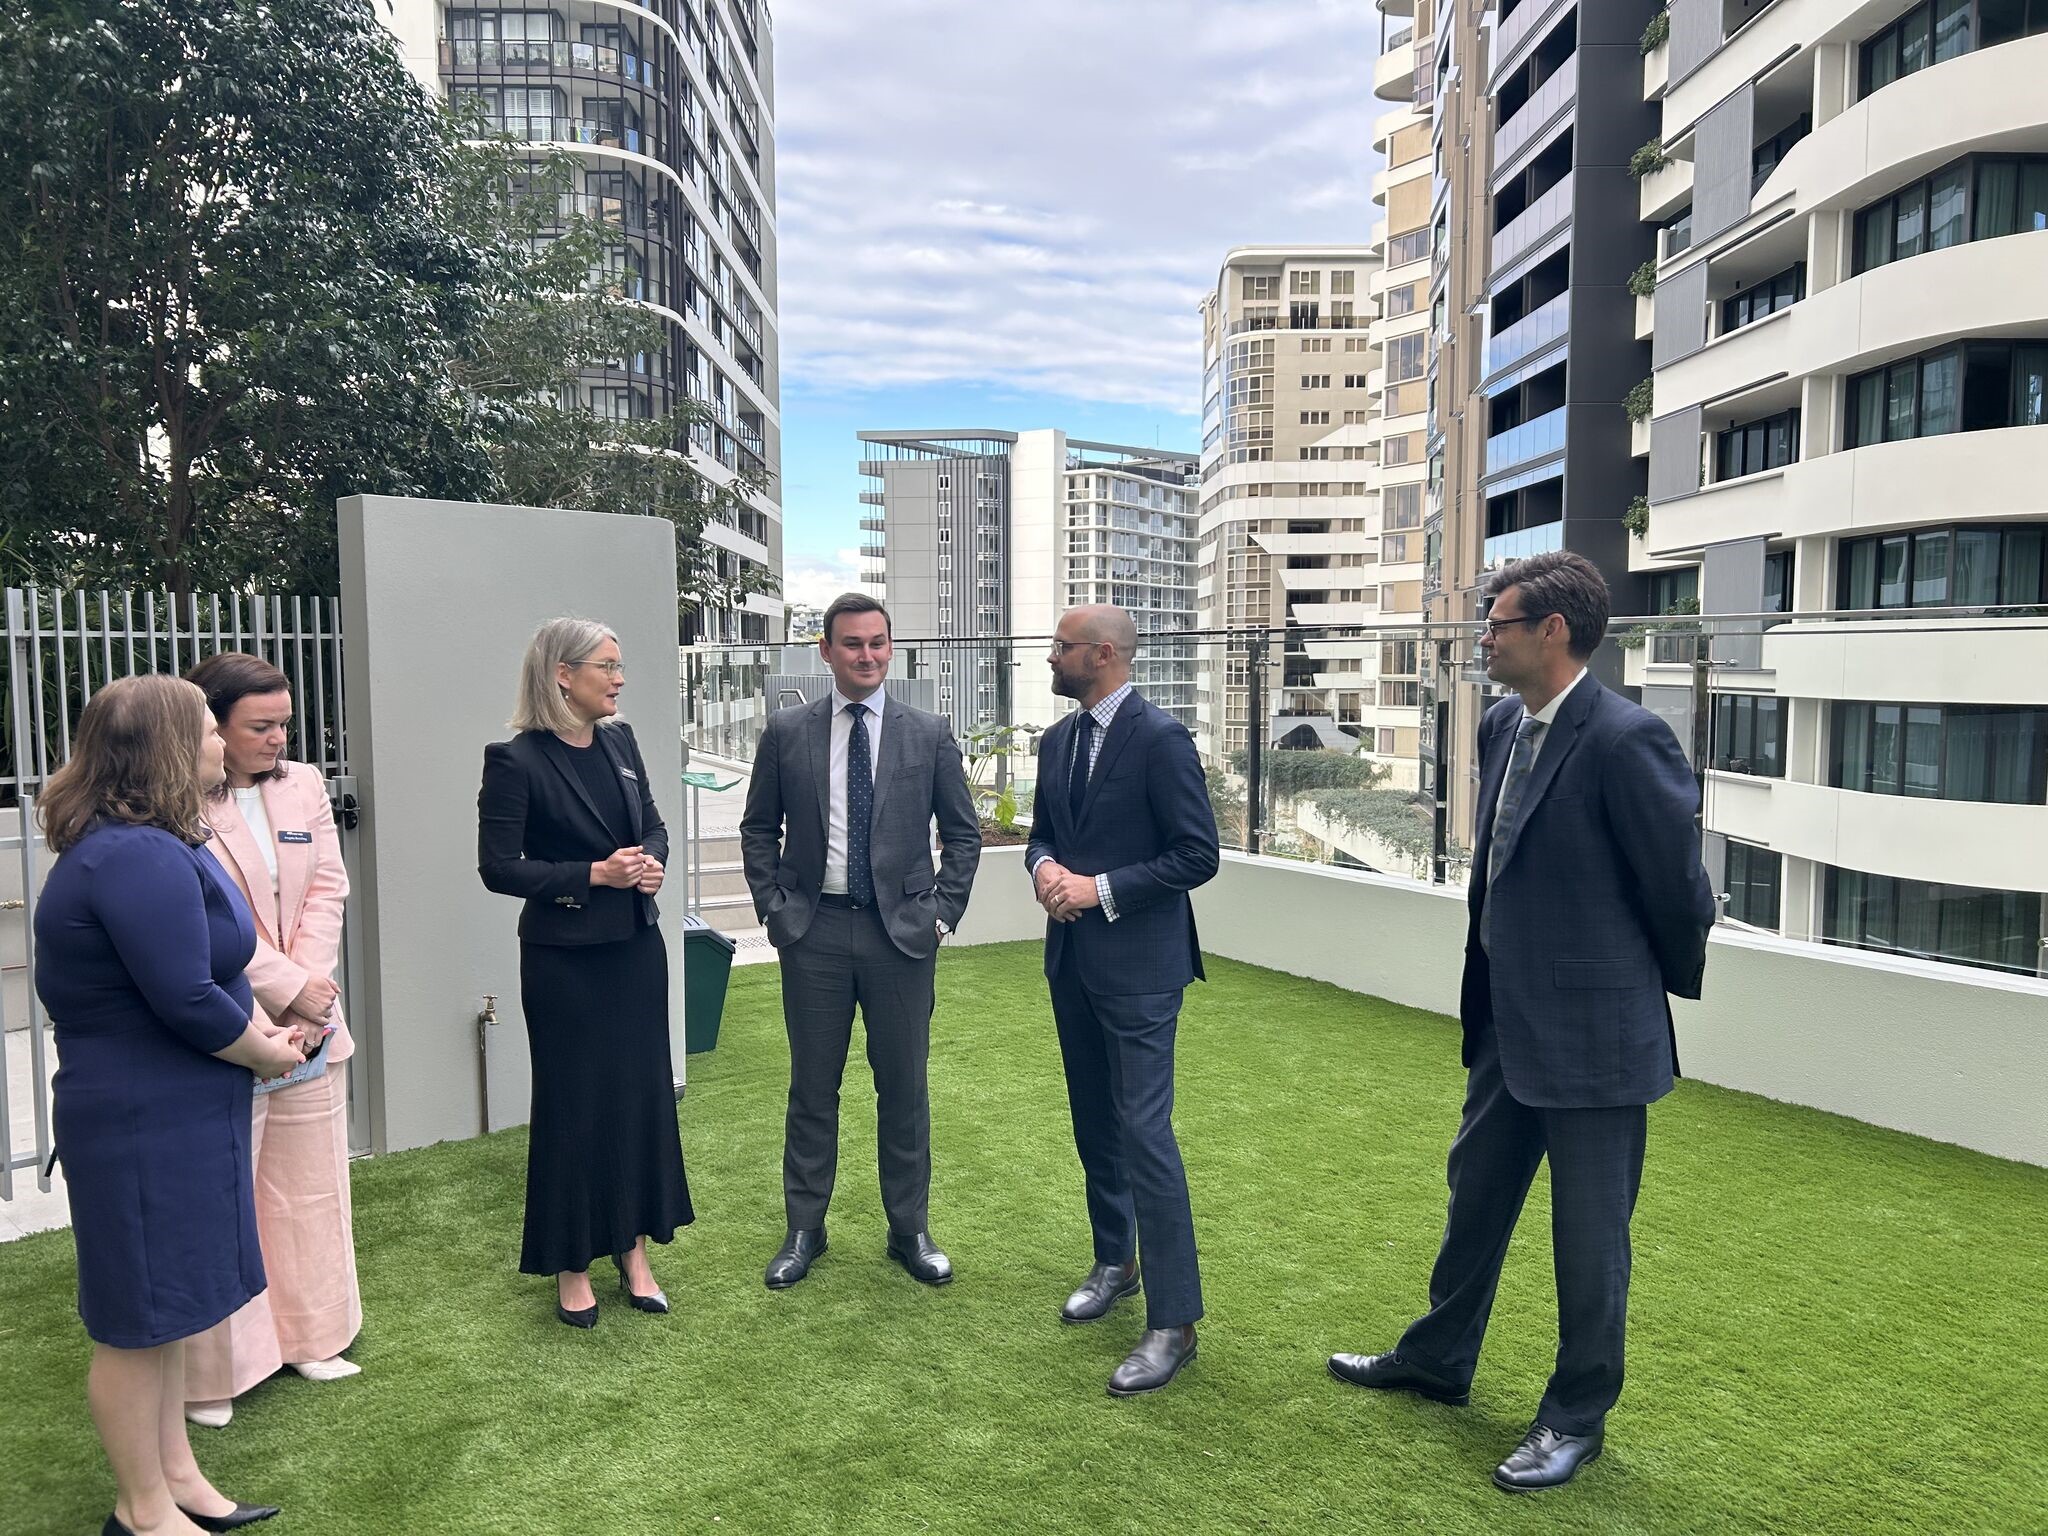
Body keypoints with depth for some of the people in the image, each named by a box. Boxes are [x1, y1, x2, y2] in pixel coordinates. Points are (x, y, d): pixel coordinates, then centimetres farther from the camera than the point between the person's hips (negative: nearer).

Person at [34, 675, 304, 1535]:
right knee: (139, 1320, 6)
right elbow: (185, 999, -26)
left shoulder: (133, 844, 11)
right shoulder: (139, 858, -24)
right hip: (147, 1121, -11)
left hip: (170, 1115, 11)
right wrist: (267, 1053, -9)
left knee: (162, 1310, 21)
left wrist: (247, 1026, 3)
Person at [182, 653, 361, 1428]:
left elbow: (327, 889, 4)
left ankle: (309, 1336, 32)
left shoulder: (303, 786, 6)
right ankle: (211, 1371, 19)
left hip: (308, 1019, 6)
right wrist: (287, 987, -16)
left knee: (310, 1186, 16)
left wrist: (309, 984, -7)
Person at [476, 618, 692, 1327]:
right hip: (565, 957, -6)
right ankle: (572, 1266, 23)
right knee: (572, 1103, 5)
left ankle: (634, 1249, 26)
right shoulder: (515, 761, -13)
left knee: (643, 1093, 11)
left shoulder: (619, 740, 5)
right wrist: (594, 874, -19)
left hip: (636, 946, 6)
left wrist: (651, 859, -9)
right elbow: (499, 867, -13)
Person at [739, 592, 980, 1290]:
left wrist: (942, 913, -1)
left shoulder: (929, 734, 1)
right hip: (814, 932, 0)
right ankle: (804, 1230, 26)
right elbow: (758, 830, 9)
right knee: (812, 1087, 10)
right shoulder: (786, 732, 3)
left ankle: (910, 1231, 25)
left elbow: (962, 834, 6)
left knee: (903, 1088, 9)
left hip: (901, 932, 0)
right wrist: (774, 908, 0)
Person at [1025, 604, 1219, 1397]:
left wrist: (1101, 888, -19)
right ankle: (1115, 1261, 38)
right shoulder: (1057, 740, 9)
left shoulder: (1161, 738, -14)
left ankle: (1173, 1322, 3)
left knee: (1144, 1132, -7)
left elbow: (1198, 854, -15)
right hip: (1072, 959, 8)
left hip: (1138, 964, -8)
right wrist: (1043, 867, -5)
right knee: (1094, 1124, 18)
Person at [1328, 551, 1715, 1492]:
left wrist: (1679, 979, 3)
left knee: (1588, 1234, 10)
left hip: (1594, 1032, -8)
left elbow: (1676, 878, -13)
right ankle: (1437, 1360, 42)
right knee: (1475, 1195, 22)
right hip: (1508, 1023, 8)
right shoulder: (1502, 725, 3)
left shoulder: (1624, 740, -22)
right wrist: (1490, 996, 16)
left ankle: (1578, 1416, 31)